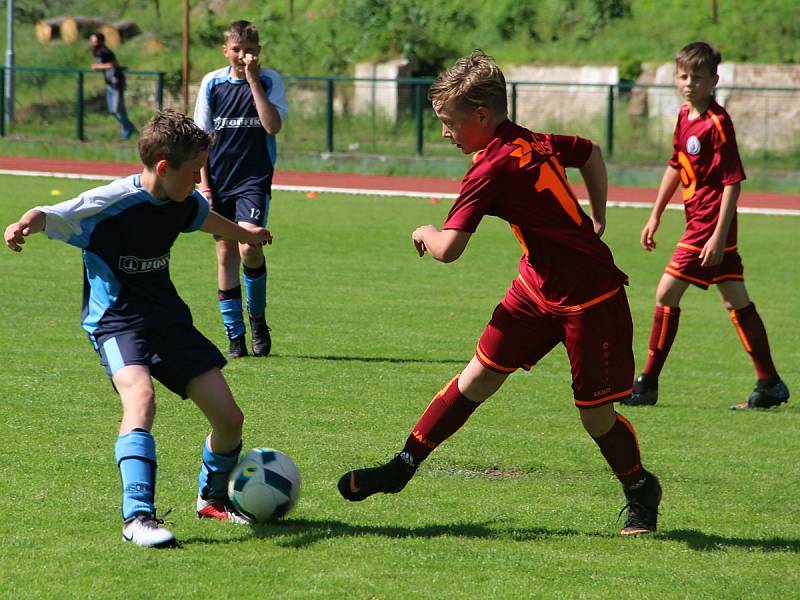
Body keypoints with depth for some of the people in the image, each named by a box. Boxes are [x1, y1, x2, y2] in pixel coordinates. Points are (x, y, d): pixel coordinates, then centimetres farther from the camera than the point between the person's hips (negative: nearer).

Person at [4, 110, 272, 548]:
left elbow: (205, 218, 28)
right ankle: (137, 517, -34)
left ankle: (213, 498, 31)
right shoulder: (111, 204, -19)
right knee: (140, 397, -34)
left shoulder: (184, 203, 3)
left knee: (228, 416, 2)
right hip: (118, 319, -7)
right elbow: (52, 216, -29)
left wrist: (244, 235, 49)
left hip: (167, 316, 7)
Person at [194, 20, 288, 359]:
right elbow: (201, 136, 9)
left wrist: (253, 80, -17)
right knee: (225, 254, 3)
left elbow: (273, 126, -16)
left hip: (255, 179, -3)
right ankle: (235, 336, 11)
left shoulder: (269, 81, -2)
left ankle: (258, 316, 5)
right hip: (219, 181, 3)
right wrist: (203, 182, 2)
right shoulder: (212, 83, 4)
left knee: (249, 248, -20)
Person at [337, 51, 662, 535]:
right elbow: (591, 153, 24)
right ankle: (405, 464, 4)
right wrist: (596, 221, 24)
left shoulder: (491, 171, -22)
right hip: (537, 289, 9)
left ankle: (641, 491, 26)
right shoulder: (538, 144, 4)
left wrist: (426, 233, -1)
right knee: (481, 374, 4)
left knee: (595, 413, 3)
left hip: (589, 300, -9)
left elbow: (447, 250, -24)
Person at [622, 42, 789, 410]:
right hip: (699, 223, 9)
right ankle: (770, 384, 14)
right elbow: (676, 166, 21)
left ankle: (647, 384, 0)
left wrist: (719, 236, -21)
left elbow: (733, 181, -18)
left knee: (666, 294, -7)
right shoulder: (686, 116, 10)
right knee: (736, 300, 10)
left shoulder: (717, 123, -17)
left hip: (709, 224, -9)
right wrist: (655, 217, 21)